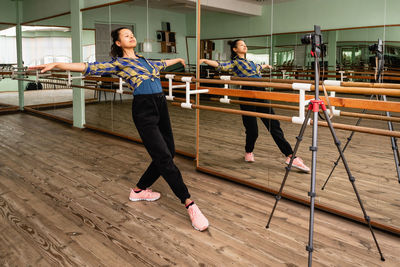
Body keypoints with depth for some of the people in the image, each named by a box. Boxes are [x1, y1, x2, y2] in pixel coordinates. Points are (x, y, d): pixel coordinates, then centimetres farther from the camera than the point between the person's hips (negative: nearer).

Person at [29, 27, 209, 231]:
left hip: (161, 105, 9)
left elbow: (161, 64, 43)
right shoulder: (118, 63, 2)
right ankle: (190, 205, -11)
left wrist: (177, 59, 62)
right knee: (164, 157, -12)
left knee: (168, 152, 9)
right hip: (144, 109, -8)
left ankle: (139, 190, 27)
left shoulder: (144, 60, 23)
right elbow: (90, 67, -8)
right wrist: (56, 65, -20)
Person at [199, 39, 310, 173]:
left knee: (274, 126, -1)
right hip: (248, 96, -6)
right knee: (252, 129, -2)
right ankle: (249, 152, 29)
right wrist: (204, 60, -22)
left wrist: (266, 65, 69)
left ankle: (290, 156, -1)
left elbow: (258, 67, 49)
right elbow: (219, 65, -8)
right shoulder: (234, 63, 7)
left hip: (261, 96, 6)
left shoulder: (250, 62, 27)